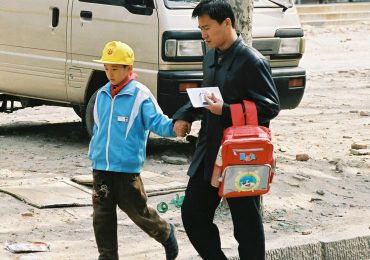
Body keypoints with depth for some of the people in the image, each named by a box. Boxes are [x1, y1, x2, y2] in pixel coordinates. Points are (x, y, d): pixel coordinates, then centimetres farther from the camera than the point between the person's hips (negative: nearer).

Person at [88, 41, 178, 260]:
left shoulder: (140, 95, -10)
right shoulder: (102, 95, 9)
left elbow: (157, 122, -17)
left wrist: (172, 127, -38)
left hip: (127, 167, -5)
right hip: (101, 167, 5)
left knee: (138, 211, 2)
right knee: (102, 215, 7)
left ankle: (166, 234, 29)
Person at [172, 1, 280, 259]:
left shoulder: (251, 61, -14)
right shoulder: (211, 57, 11)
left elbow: (271, 107, -16)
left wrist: (226, 111, -23)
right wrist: (185, 116, 5)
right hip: (209, 152, 8)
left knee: (247, 224, 3)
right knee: (193, 214, 10)